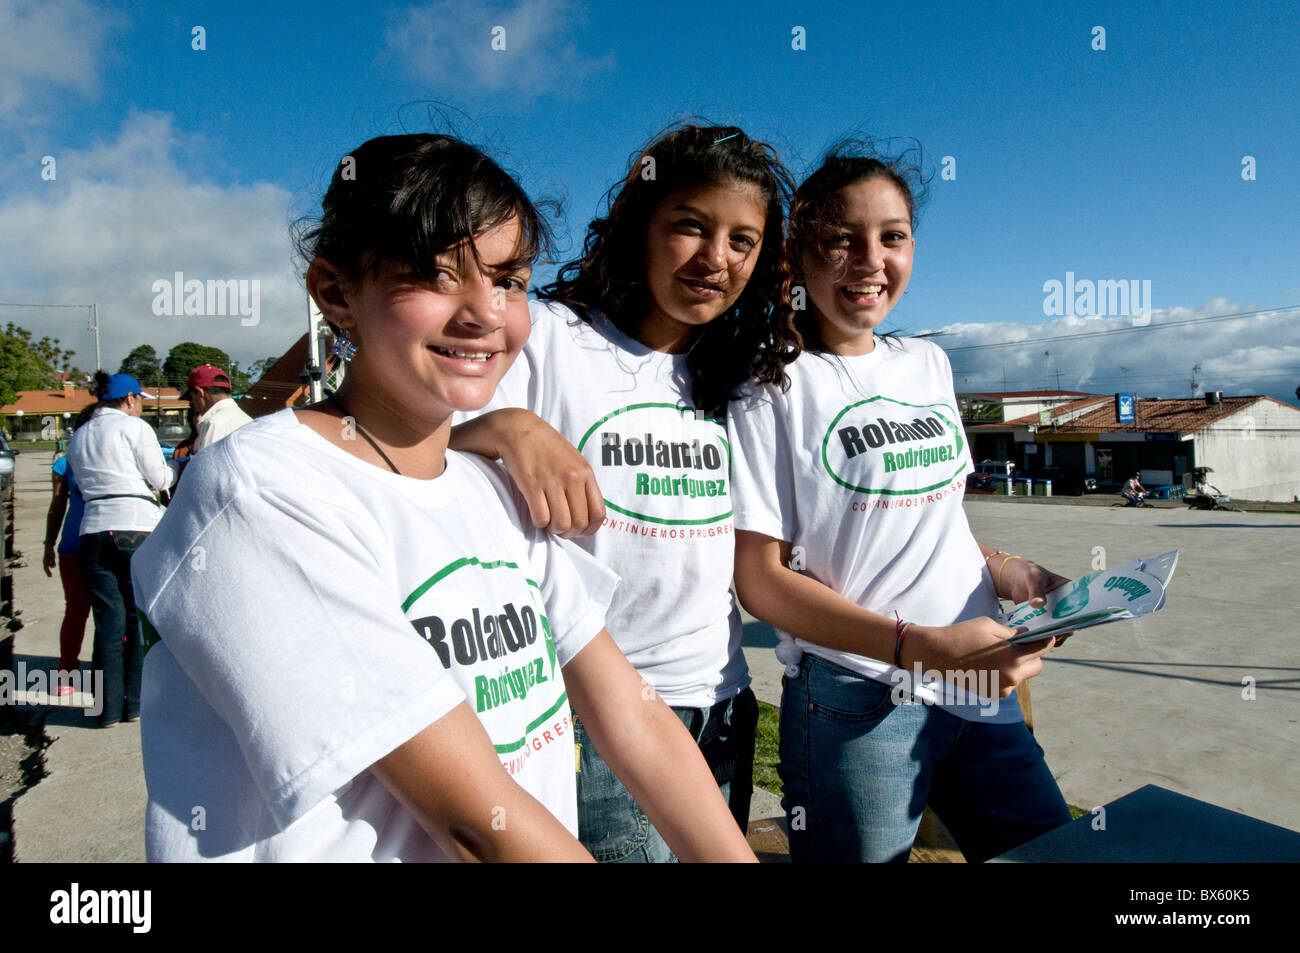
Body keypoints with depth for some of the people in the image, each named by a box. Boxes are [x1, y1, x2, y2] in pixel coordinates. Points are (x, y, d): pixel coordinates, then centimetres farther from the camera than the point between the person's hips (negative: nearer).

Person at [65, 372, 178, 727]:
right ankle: (136, 703, 10)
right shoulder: (133, 427, -2)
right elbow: (160, 479, -2)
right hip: (137, 526, -5)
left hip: (94, 528, 5)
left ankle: (109, 708, 11)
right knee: (141, 618, 5)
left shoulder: (78, 437, 17)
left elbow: (84, 483, 16)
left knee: (108, 621, 8)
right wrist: (176, 470, 18)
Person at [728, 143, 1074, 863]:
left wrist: (1007, 571, 1)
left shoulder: (928, 365, 9)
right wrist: (920, 646, -22)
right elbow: (761, 579, -14)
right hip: (858, 704, -6)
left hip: (984, 689, 7)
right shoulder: (775, 383, -11)